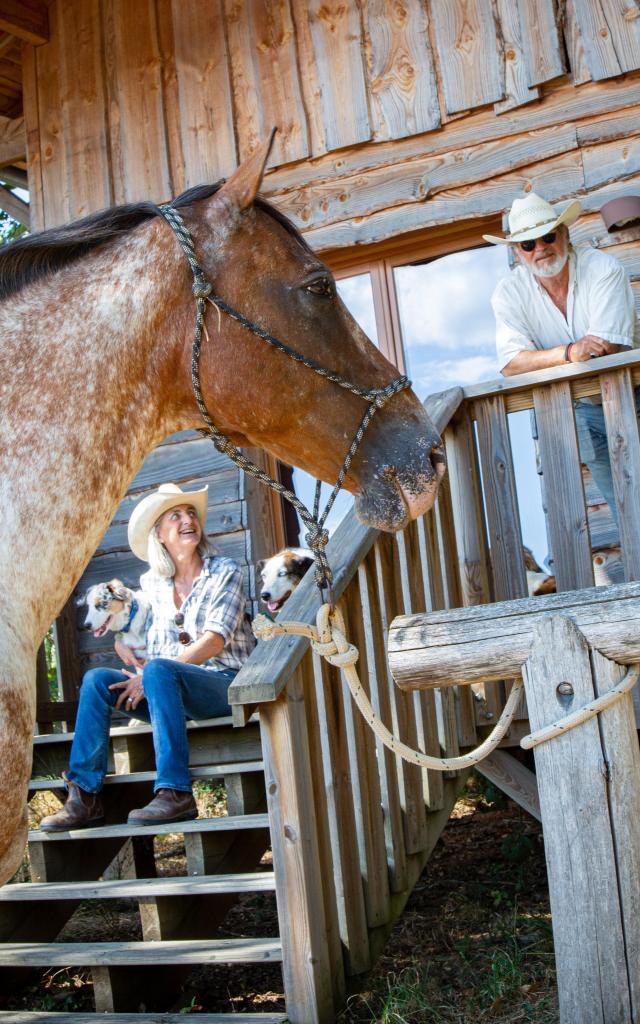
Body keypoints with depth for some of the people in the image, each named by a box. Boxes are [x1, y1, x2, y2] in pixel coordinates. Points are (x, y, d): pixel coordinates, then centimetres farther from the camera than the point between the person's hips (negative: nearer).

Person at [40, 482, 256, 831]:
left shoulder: (225, 573, 0)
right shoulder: (151, 583, 12)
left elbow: (214, 640, -12)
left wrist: (149, 675, -17)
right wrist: (123, 645, 2)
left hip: (224, 684, -5)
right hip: (170, 689, 5)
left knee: (159, 669, -34)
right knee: (96, 679, -15)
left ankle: (175, 794, -38)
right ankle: (84, 796, -20)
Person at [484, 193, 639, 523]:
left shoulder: (603, 269, -16)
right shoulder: (510, 292, -8)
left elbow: (608, 350, -24)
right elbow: (510, 365, -19)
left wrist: (544, 360, -18)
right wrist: (570, 352, -32)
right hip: (583, 412, 2)